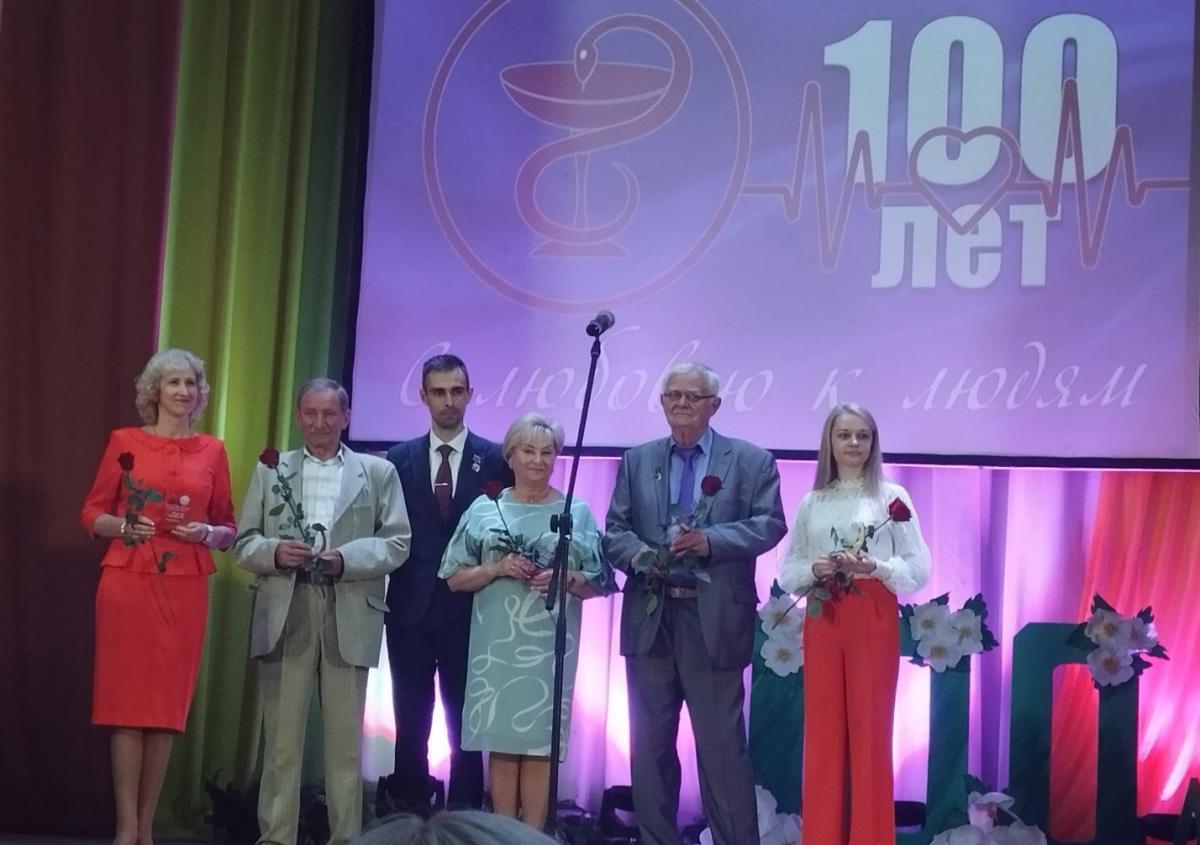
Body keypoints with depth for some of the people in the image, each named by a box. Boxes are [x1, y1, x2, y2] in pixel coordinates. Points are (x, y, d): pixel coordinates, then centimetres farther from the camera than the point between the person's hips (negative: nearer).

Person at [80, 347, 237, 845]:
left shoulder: (212, 452, 9)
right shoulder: (125, 442, 4)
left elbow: (228, 528, 12)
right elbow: (92, 513, 6)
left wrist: (206, 533, -8)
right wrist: (125, 526, -13)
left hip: (185, 589, 2)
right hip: (127, 582, -2)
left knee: (168, 705, 2)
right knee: (127, 701, -4)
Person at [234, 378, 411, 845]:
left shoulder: (378, 472, 10)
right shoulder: (270, 469, 14)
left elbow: (398, 542, 2)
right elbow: (244, 544, 8)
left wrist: (346, 557, -13)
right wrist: (275, 552, -13)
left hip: (349, 616, -1)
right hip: (285, 614, 1)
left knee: (346, 737, 4)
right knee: (281, 736, 2)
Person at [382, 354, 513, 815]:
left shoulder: (495, 459, 2)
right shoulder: (399, 459, 7)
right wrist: (384, 594, -3)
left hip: (469, 610, -1)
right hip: (410, 609, 2)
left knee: (466, 725, 4)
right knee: (411, 723, 7)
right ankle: (409, 816, 15)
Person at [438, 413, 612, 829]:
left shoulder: (577, 513, 7)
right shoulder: (484, 509, 7)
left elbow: (599, 583, 7)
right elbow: (455, 578, 6)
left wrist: (565, 579, -12)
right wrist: (498, 568, -10)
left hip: (550, 647, 0)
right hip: (497, 646, 0)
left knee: (539, 744, 0)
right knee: (501, 741, 2)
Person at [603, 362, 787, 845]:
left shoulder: (751, 461, 5)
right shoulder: (637, 461, 14)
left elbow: (770, 524, -5)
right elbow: (615, 529, 9)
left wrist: (711, 541, -17)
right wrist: (638, 554, -13)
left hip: (714, 621, -4)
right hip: (650, 619, 4)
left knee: (722, 745, -2)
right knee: (649, 745, 9)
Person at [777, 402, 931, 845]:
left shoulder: (891, 496, 2)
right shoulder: (812, 502, 10)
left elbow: (918, 571, -2)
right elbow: (786, 573, 9)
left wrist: (872, 566, -17)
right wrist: (816, 569, -11)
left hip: (873, 621, -2)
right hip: (823, 620, 3)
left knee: (870, 733, 0)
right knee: (823, 734, 4)